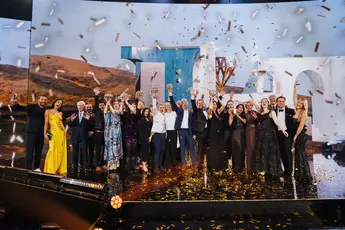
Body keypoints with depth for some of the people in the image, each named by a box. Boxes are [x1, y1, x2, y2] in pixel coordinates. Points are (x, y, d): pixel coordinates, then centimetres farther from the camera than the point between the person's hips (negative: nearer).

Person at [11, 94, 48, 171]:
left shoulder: (46, 110, 6)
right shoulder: (32, 107, -3)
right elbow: (21, 108, -19)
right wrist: (15, 104, -38)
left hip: (41, 134, 4)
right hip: (32, 132, -3)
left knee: (39, 151, 11)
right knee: (30, 151, -1)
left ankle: (36, 167, 22)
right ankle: (28, 168, 4)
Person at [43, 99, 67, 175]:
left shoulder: (60, 113, 17)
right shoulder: (48, 111, 8)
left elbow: (61, 121, 11)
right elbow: (46, 123, 1)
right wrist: (45, 133, -6)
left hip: (62, 133, 4)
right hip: (53, 133, -4)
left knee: (61, 151, 4)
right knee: (53, 150, -11)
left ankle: (60, 169, 10)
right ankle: (50, 170, -3)